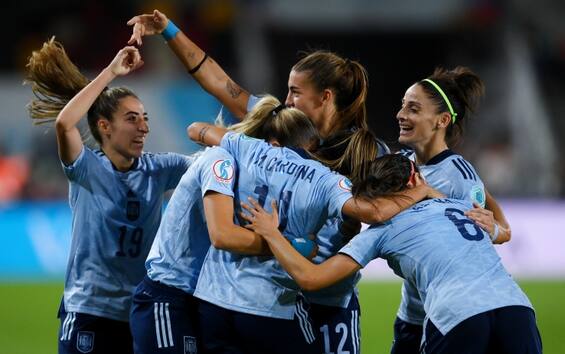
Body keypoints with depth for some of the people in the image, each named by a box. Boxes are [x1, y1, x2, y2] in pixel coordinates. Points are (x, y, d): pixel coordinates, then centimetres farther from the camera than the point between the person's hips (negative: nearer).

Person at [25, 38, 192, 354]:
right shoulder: (88, 169, -6)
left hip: (142, 313, 4)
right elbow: (64, 123, -22)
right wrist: (111, 72, -19)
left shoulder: (157, 170, 6)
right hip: (89, 313, -4)